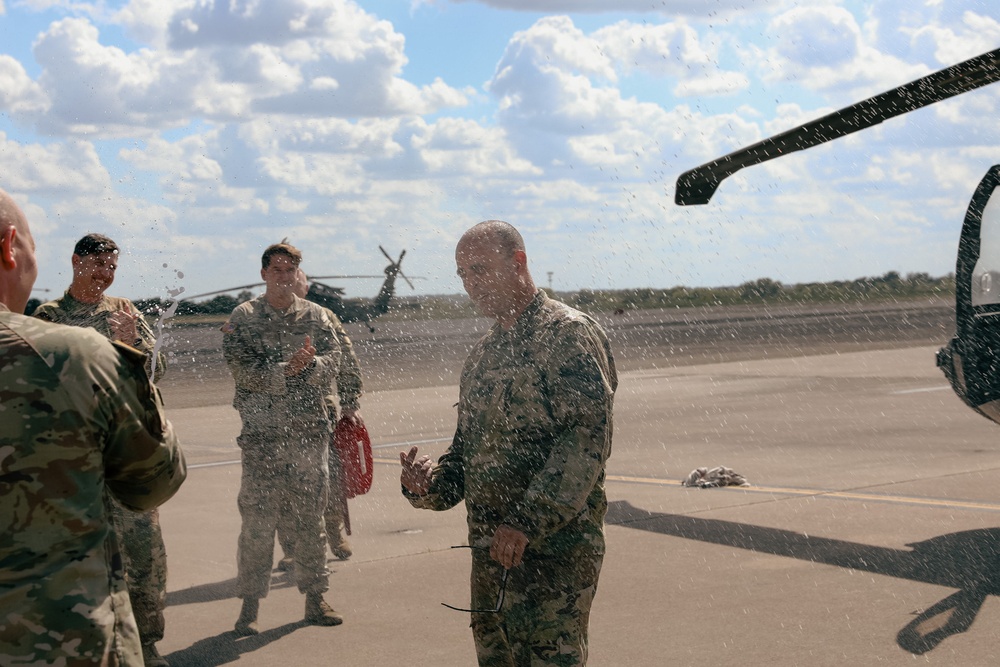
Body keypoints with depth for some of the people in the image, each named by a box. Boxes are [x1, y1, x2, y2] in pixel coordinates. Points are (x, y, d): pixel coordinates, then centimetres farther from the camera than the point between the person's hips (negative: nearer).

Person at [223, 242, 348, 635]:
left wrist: (310, 363, -20)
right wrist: (287, 370, -20)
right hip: (262, 433, -3)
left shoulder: (316, 316, 10)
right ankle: (250, 605, 6)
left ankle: (314, 598, 19)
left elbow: (333, 364, 1)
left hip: (311, 430, 3)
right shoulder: (243, 318, 2)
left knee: (311, 515, 9)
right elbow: (243, 370, -9)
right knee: (257, 521, -3)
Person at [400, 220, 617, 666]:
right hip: (490, 550, 8)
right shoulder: (482, 356, 19)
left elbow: (586, 438, -18)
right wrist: (428, 485, 2)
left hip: (554, 550, -8)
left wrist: (528, 522, -24)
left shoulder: (569, 335, -8)